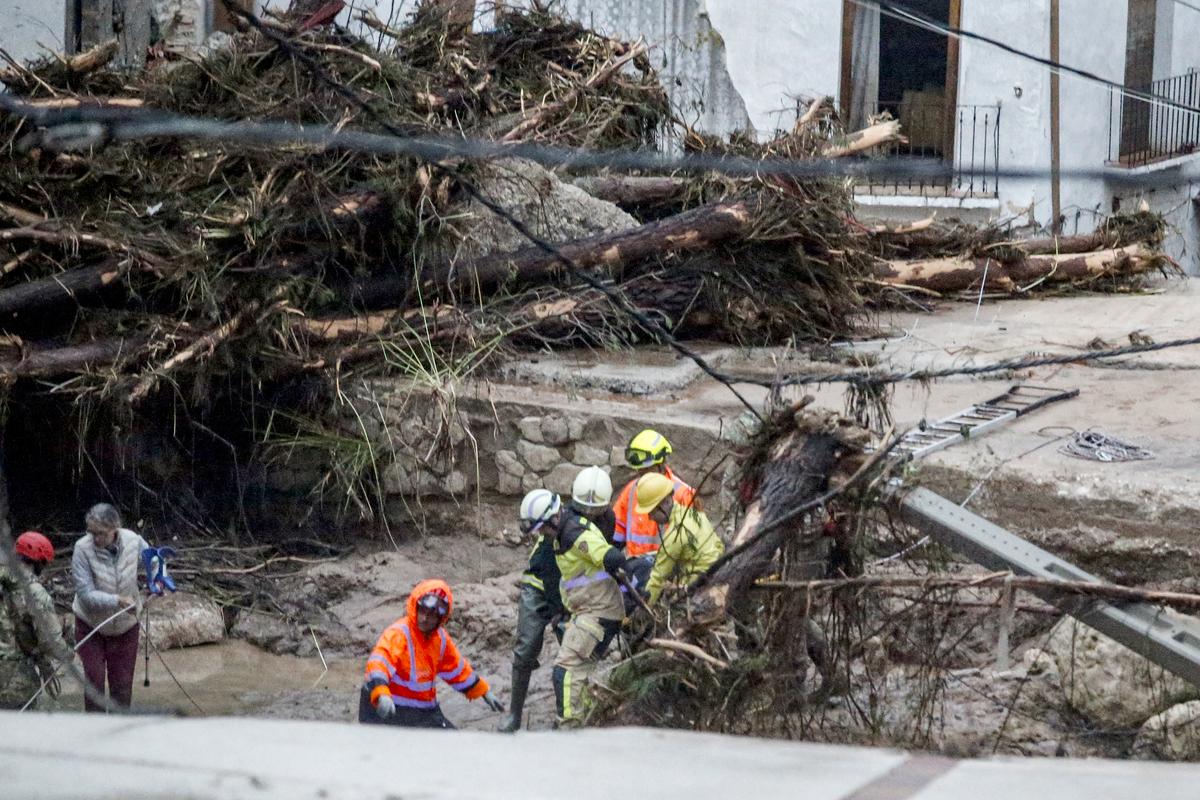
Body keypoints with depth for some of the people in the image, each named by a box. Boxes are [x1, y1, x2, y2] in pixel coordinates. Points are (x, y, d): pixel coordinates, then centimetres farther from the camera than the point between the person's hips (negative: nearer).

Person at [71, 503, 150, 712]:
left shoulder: (133, 541, -17)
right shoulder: (83, 549, -25)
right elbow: (86, 593, -28)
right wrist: (117, 601, -41)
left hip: (125, 625, 2)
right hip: (90, 624, -2)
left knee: (122, 683, 10)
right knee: (94, 679, -2)